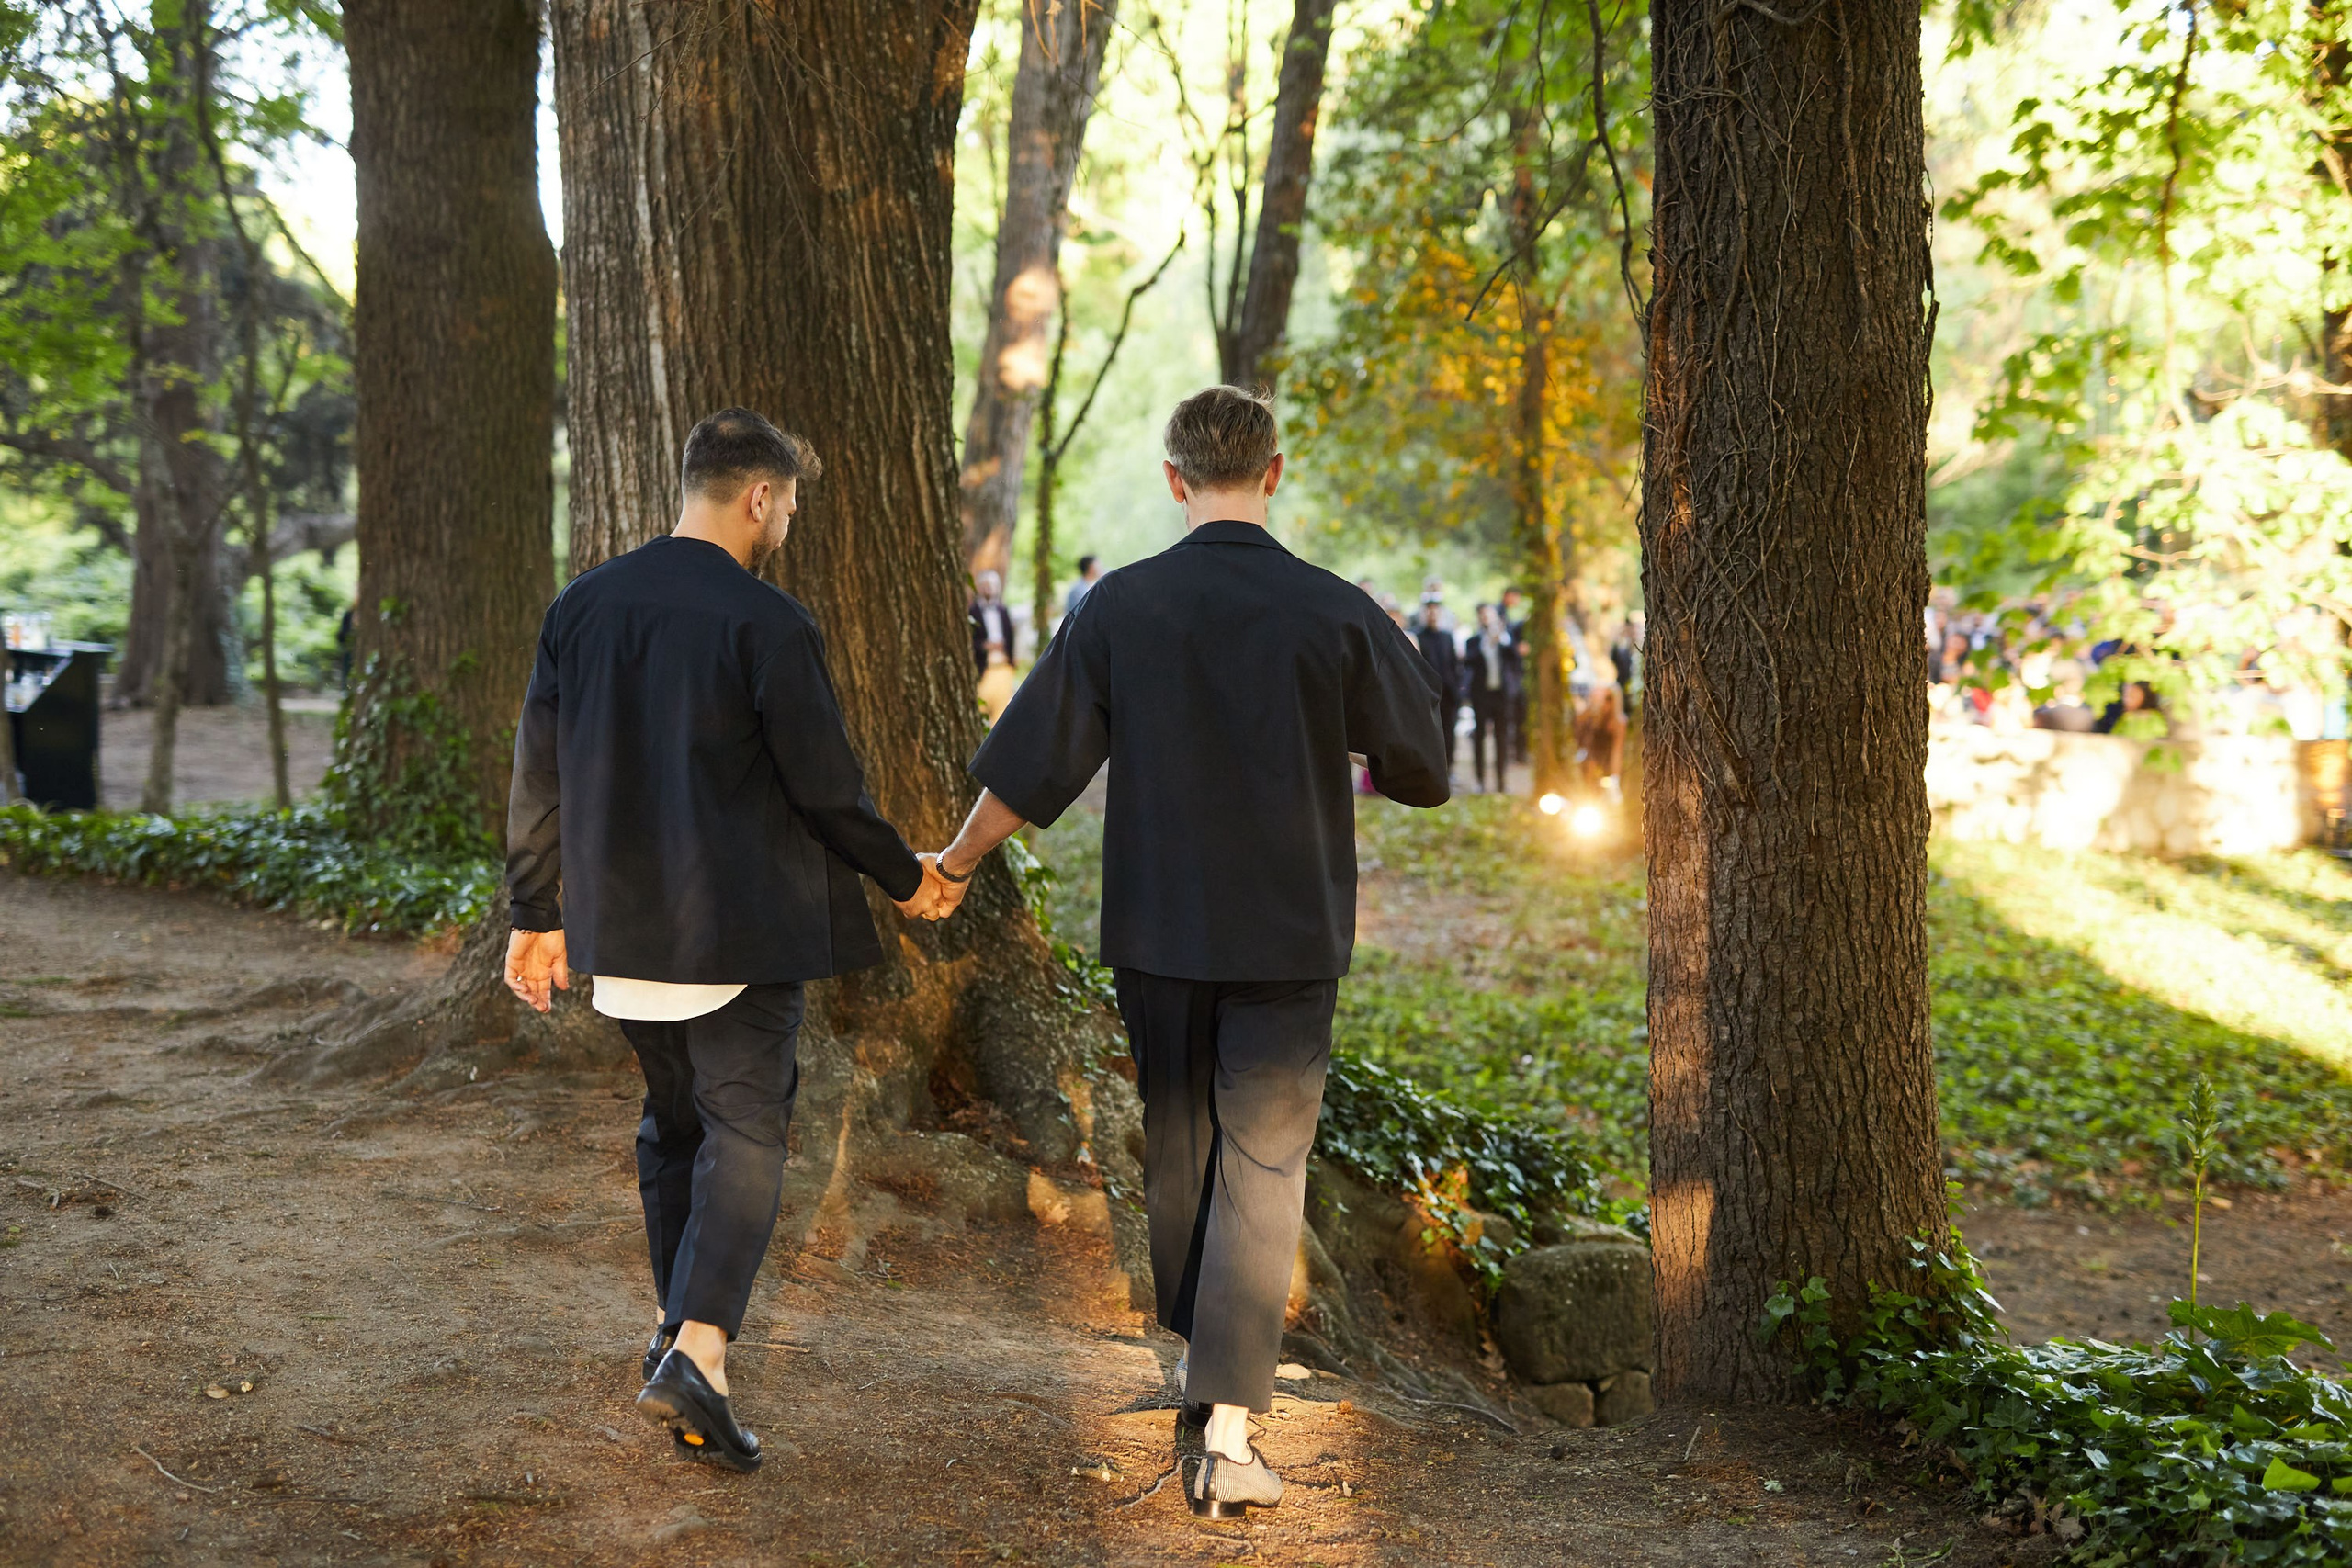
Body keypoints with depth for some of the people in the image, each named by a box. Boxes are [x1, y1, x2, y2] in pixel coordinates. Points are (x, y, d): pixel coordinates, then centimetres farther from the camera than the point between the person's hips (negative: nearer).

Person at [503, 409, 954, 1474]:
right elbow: (825, 786, -11)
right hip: (740, 932, -6)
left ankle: (676, 1325, 32)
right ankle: (697, 1353, -14)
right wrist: (904, 878, 5)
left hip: (622, 928, 6)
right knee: (744, 1134, -1)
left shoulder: (579, 607, 3)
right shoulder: (766, 624, -15)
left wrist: (536, 916, 15)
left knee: (672, 1123, 21)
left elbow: (538, 778, 7)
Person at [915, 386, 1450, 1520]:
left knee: (1177, 1142, 19)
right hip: (1288, 938, -2)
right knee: (1261, 1170, 1)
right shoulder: (1334, 613, -10)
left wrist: (954, 864, 13)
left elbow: (1031, 763, -3)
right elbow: (1422, 763, 2)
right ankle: (1228, 1433, -6)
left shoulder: (1122, 606, -8)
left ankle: (1199, 1356, 37)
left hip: (1158, 929, 2)